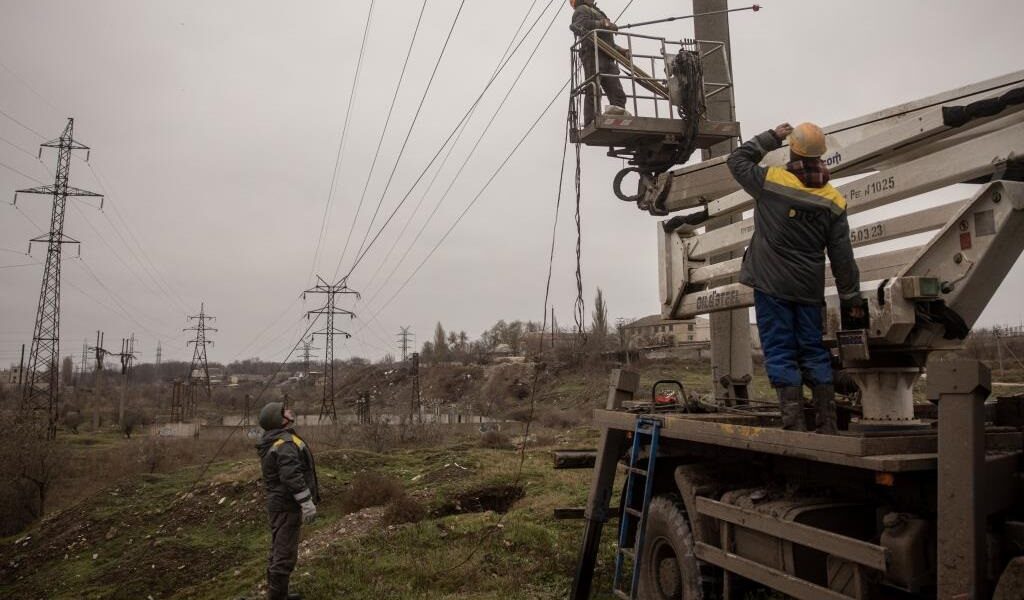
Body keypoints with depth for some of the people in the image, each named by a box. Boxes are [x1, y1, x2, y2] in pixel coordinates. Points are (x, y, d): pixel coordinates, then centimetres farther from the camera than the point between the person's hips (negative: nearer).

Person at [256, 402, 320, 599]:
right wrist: (307, 503, -26)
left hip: (278, 502, 11)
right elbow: (292, 476, -29)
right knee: (285, 553, -4)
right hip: (287, 505, -11)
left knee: (279, 550, 19)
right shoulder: (285, 443, -21)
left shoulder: (272, 442, 12)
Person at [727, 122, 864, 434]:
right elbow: (842, 257, 5)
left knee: (780, 352, -1)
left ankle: (794, 423, -3)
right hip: (809, 289, 4)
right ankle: (827, 423, 15)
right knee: (813, 351, 12)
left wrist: (771, 138, 17)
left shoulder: (771, 181, -7)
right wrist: (851, 298, 12)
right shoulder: (834, 200, 4)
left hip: (771, 285, -4)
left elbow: (737, 160, 11)